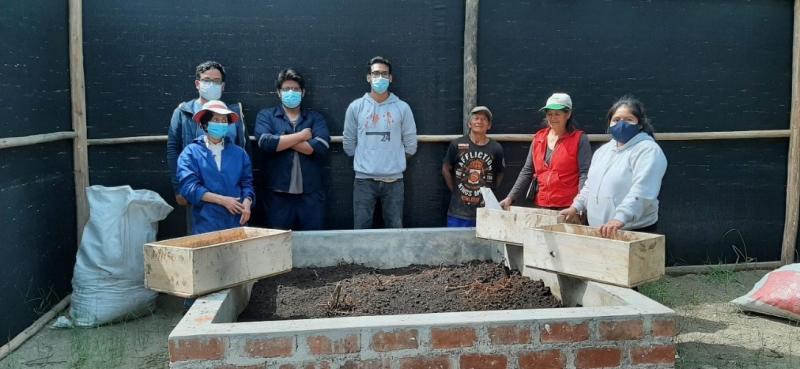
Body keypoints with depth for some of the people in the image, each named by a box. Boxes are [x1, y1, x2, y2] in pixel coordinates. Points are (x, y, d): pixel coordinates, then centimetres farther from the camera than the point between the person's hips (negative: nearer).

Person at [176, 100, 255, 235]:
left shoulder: (239, 153, 11)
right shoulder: (191, 152, 2)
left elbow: (247, 183, 8)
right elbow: (189, 186, -8)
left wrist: (247, 202, -13)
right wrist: (222, 200, -14)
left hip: (236, 221, 2)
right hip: (206, 223, -2)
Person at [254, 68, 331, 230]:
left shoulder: (315, 118, 10)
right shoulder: (266, 115, 8)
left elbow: (321, 147, -8)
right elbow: (265, 143, -12)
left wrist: (282, 140, -7)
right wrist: (301, 135, -6)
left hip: (311, 194, 1)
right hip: (278, 194, -1)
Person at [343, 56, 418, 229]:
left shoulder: (402, 108, 1)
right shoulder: (356, 107, 1)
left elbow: (410, 145, 6)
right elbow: (348, 143, 7)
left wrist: (394, 160, 11)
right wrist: (364, 161, 11)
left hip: (393, 179, 0)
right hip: (364, 179, 0)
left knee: (395, 229, 8)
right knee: (361, 229, 5)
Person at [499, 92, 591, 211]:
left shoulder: (579, 139, -1)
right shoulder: (538, 138, 12)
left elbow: (585, 173, -9)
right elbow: (527, 172, 12)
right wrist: (510, 198, 3)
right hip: (540, 206, 4)